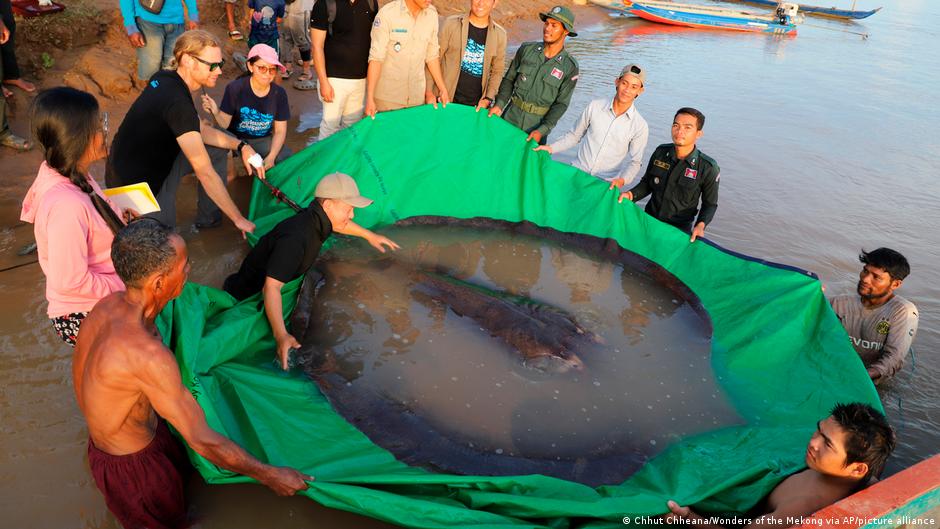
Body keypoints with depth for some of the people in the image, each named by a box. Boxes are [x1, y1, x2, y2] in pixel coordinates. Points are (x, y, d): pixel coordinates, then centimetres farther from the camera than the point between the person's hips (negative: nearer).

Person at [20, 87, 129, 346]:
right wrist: (127, 287, -17)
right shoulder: (68, 205, -32)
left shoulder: (68, 174, -4)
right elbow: (71, 282, -26)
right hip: (84, 317, -8)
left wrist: (116, 218, 2)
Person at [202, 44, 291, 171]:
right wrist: (216, 113, -37)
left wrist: (271, 157, -18)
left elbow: (280, 131, -4)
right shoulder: (235, 88, -17)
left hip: (262, 140, 3)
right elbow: (224, 124, -13)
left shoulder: (279, 93, -8)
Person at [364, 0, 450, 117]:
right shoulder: (387, 13, -13)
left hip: (417, 96, 4)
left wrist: (443, 89, 8)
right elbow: (376, 57, -13)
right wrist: (370, 97, -17)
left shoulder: (432, 13, 0)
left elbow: (432, 55, 9)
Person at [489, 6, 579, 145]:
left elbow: (561, 103, -7)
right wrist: (499, 104, -9)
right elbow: (509, 79, 6)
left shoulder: (570, 67, -7)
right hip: (511, 117, 2)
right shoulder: (526, 49, -1)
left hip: (538, 123, -2)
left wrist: (542, 130, -17)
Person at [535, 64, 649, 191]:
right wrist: (551, 148, 2)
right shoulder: (594, 106, 1)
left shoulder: (640, 126, -4)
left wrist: (622, 180, -17)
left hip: (605, 185, 0)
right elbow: (575, 135, 13)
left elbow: (635, 161, 1)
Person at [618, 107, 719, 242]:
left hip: (679, 231, -3)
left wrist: (701, 225, -22)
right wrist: (631, 194, -12)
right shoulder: (660, 152, -7)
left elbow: (710, 204, -5)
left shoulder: (708, 169, -17)